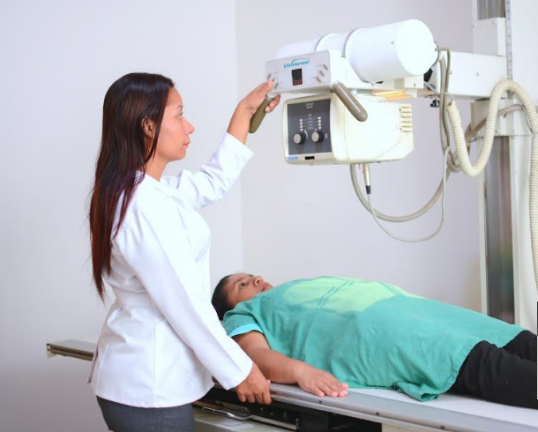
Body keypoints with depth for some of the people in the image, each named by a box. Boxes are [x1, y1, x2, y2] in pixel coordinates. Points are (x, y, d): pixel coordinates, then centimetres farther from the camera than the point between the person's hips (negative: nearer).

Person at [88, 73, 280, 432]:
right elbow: (185, 305, -20)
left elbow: (214, 182, 24)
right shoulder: (146, 207, -22)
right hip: (149, 388, -10)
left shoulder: (148, 189, 9)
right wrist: (240, 371, -11)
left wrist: (245, 112, 26)